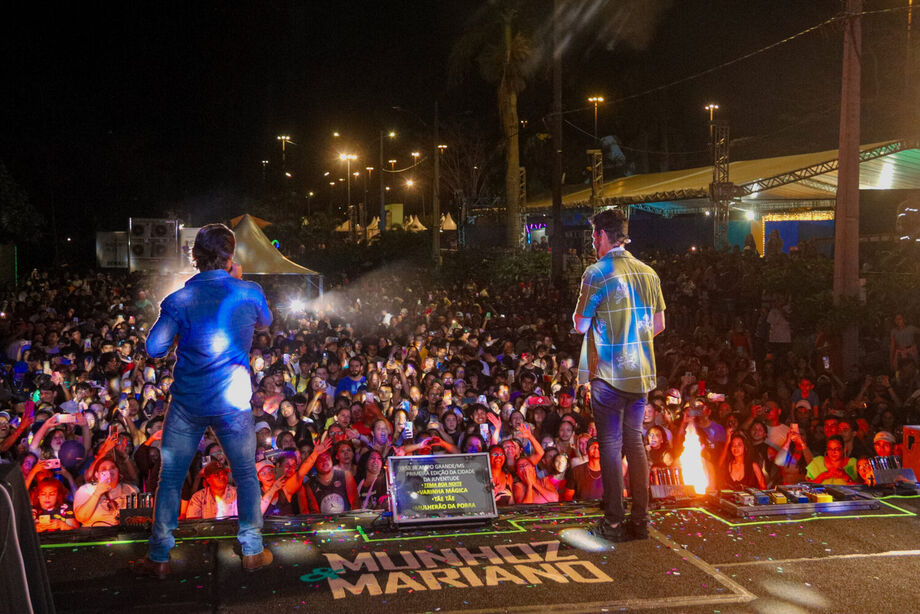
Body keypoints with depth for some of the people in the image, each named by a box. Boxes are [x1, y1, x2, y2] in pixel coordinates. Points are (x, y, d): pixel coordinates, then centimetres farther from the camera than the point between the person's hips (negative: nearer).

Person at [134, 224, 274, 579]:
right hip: (233, 403, 1)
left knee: (171, 477, 11)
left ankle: (159, 558, 18)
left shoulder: (178, 300, -11)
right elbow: (265, 322, 14)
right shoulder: (249, 294, -7)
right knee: (246, 474, 15)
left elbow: (154, 349, -9)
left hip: (188, 403, 0)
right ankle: (253, 551, 23)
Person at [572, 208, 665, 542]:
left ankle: (614, 521, 4)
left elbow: (581, 325, -8)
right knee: (635, 441, 12)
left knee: (611, 444, 1)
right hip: (640, 373, 6)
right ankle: (640, 519, 15)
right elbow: (659, 324, 13)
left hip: (608, 373, -6)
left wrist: (579, 315, 12)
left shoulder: (597, 273, -11)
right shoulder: (648, 273, 8)